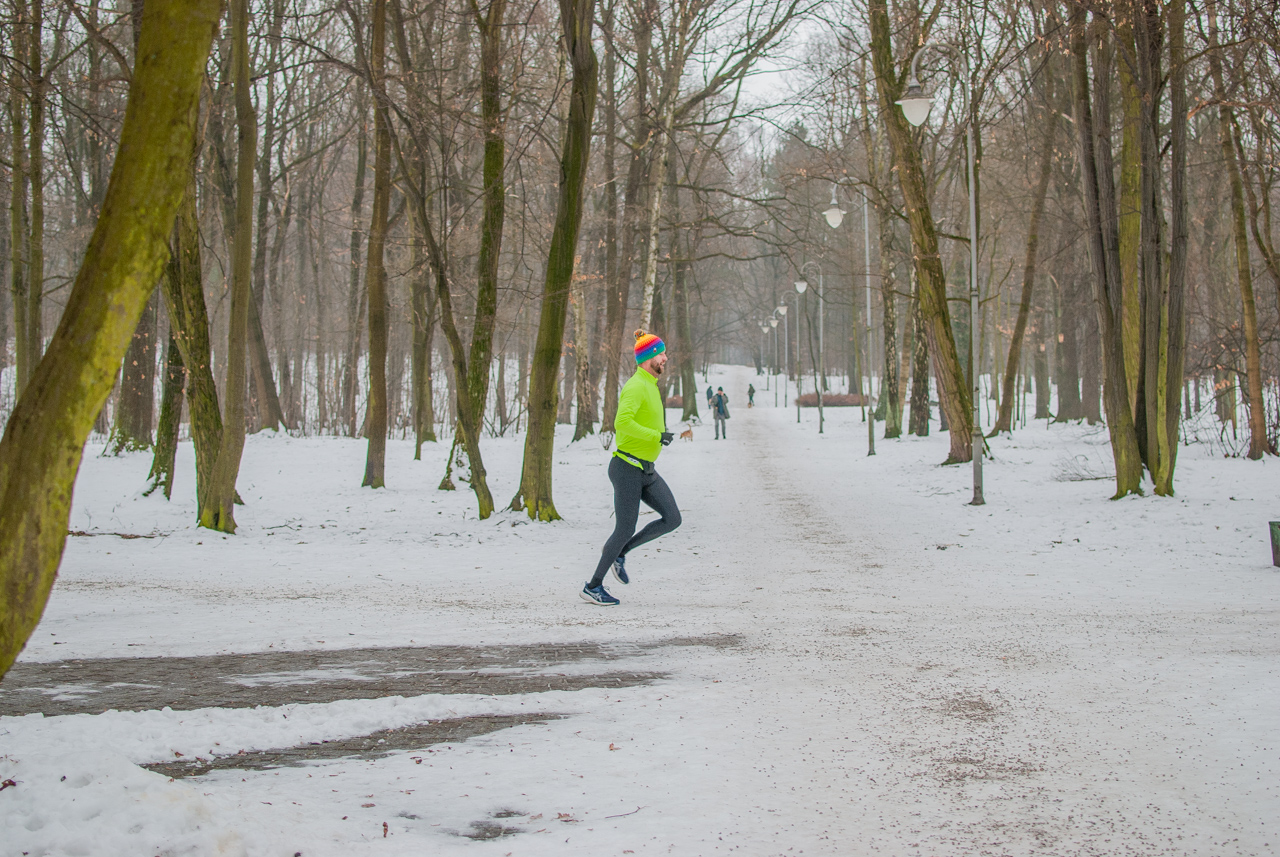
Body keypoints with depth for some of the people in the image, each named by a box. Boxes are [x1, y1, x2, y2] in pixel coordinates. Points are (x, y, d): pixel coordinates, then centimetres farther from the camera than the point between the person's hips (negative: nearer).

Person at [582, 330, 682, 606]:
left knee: (672, 519, -2)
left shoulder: (650, 385, 15)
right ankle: (593, 587, 11)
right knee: (625, 530, -4)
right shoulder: (636, 387, -17)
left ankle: (619, 552, 13)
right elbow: (622, 422, -31)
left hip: (646, 470, 9)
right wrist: (657, 436, -30)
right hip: (627, 469, -9)